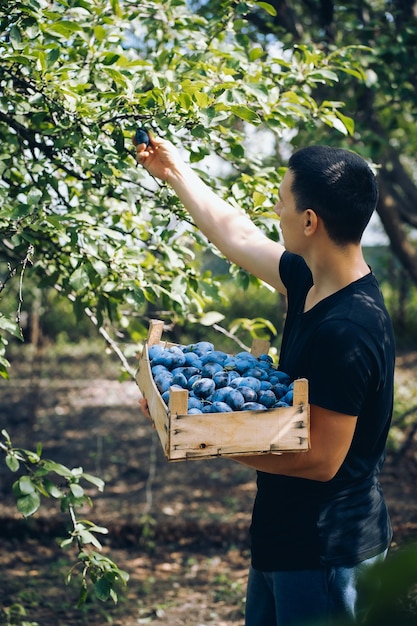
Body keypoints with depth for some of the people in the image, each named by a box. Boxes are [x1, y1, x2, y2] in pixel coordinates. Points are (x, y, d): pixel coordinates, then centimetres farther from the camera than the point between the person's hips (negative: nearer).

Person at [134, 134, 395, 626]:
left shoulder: (346, 330, -27)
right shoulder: (309, 281, 0)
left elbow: (321, 460, -25)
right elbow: (237, 235, 17)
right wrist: (175, 173, 27)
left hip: (327, 553, -9)